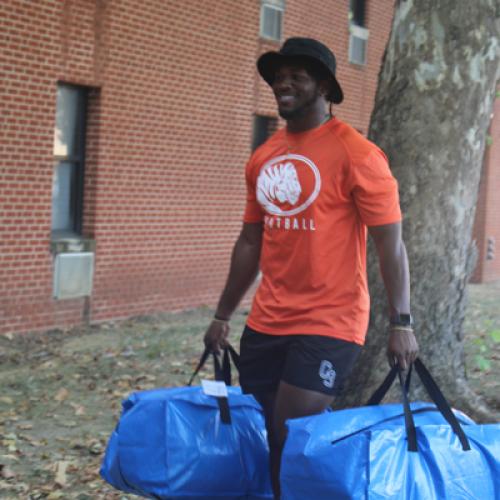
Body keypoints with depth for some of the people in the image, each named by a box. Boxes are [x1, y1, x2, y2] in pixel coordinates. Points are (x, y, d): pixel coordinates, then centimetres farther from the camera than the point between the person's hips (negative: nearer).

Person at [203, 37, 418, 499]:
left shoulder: (356, 154, -10)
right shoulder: (262, 158, 10)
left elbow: (390, 243, -12)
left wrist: (400, 322, -18)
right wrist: (223, 316, 19)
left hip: (328, 325, -6)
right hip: (265, 323, 7)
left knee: (294, 438, -8)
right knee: (260, 438, 9)